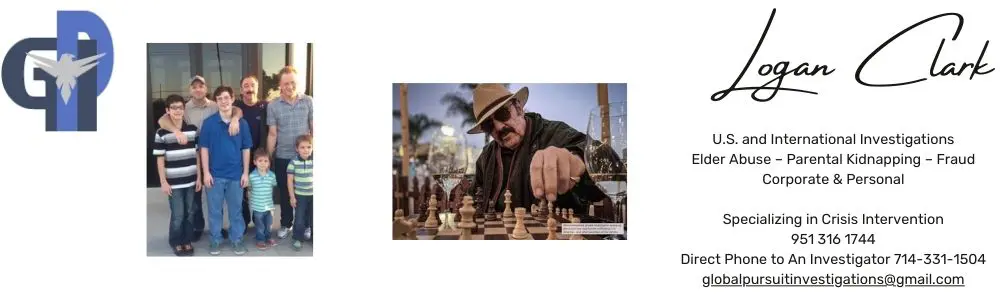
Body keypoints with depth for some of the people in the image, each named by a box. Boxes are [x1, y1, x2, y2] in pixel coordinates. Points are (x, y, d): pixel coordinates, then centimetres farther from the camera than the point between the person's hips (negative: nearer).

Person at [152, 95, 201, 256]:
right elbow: (160, 159, -3)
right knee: (177, 215, 1)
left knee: (190, 213, 10)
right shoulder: (161, 133, -6)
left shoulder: (193, 129, 3)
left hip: (191, 181, 3)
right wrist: (163, 182, -6)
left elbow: (197, 155, 8)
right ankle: (176, 242, 18)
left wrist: (199, 177, 6)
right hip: (174, 182, -3)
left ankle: (187, 241, 25)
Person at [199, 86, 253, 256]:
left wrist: (246, 172, 1)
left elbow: (246, 149, 4)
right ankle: (215, 240, 20)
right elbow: (204, 149, -2)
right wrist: (206, 172, -7)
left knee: (236, 209, 10)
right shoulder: (209, 123, -4)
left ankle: (237, 239, 21)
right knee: (214, 210, 8)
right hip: (215, 174, -1)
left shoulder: (242, 123, -1)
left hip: (236, 174, 1)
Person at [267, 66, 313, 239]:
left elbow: (314, 129, 2)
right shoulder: (273, 106, -3)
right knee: (285, 193, 12)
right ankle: (286, 224, 27)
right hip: (283, 157, 0)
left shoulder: (308, 102, -3)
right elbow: (272, 134, 0)